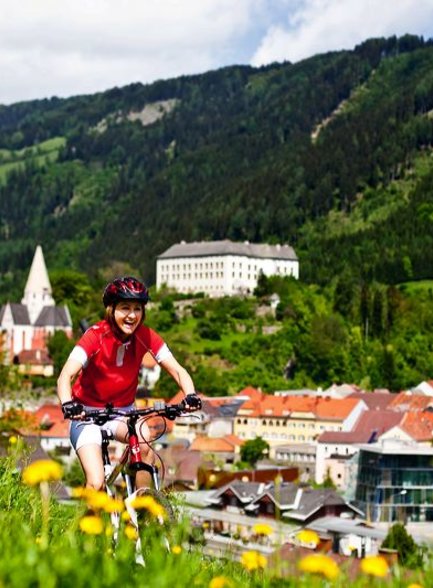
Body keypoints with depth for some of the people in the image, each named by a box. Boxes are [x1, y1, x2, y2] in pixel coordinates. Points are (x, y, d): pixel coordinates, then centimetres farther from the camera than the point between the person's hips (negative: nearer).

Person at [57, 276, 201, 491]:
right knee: (97, 484, -19)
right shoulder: (95, 336, -22)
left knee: (144, 439, -31)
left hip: (123, 411, 3)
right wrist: (67, 404, -52)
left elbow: (177, 370, -15)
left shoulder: (146, 337, -12)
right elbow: (65, 376, -32)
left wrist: (190, 395, -36)